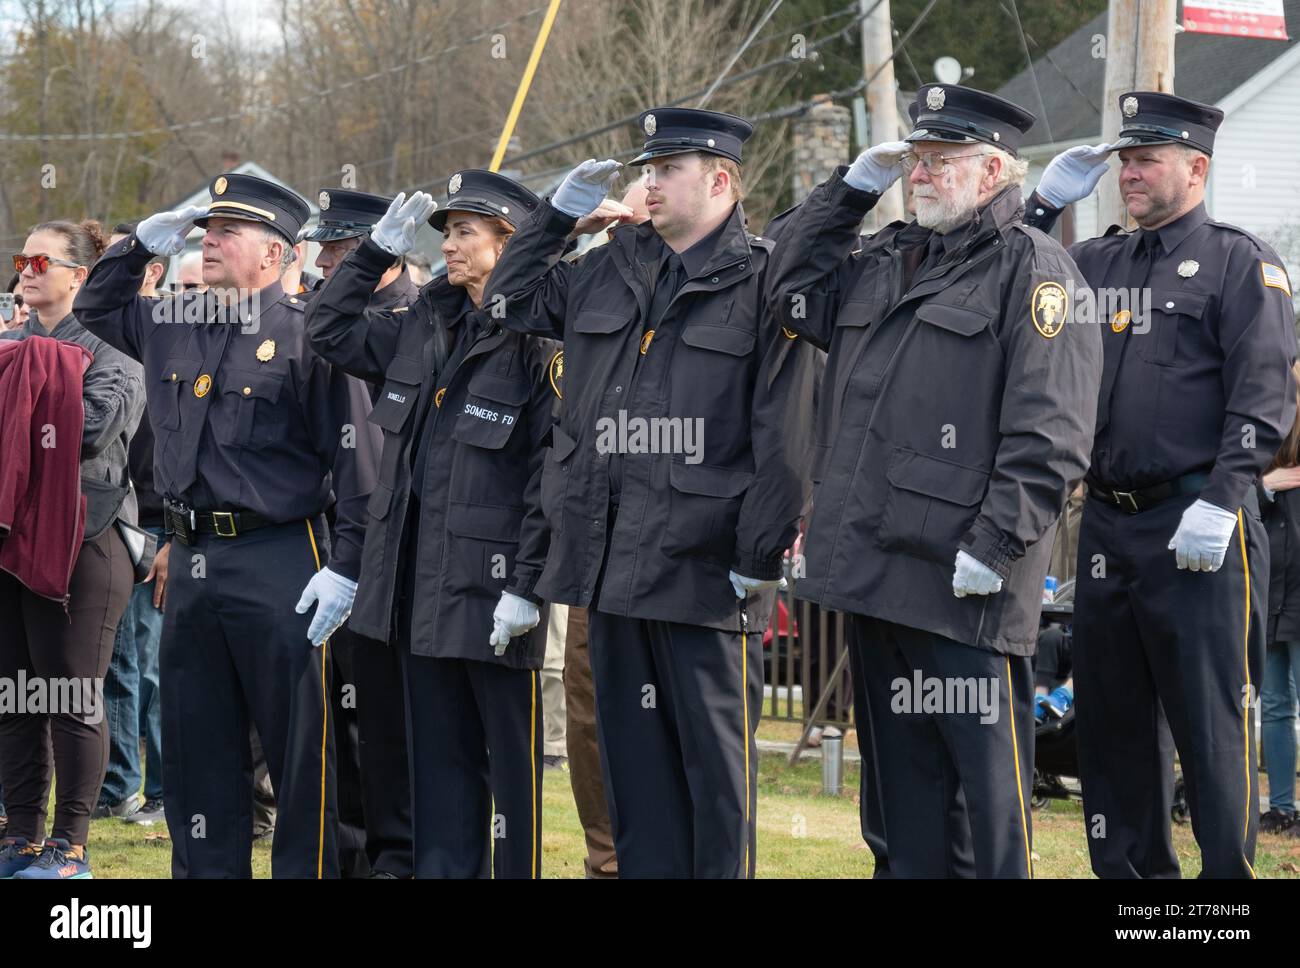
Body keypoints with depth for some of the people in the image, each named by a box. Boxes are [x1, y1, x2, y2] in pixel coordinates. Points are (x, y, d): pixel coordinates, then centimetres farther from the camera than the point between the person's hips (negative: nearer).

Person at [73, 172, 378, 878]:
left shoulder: (307, 335, -7)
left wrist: (346, 567, -14)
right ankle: (206, 870, 20)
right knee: (196, 748, 11)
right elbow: (94, 306, 31)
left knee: (298, 750, 0)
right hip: (191, 561, 7)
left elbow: (353, 456, -10)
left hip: (279, 567, -7)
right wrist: (144, 242, 15)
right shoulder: (173, 324, 12)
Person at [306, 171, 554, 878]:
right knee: (437, 755, 11)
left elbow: (553, 472, -13)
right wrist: (380, 247, 14)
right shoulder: (425, 327, 12)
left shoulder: (536, 340, -10)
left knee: (510, 756, 1)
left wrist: (527, 586, -16)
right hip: (422, 583, 7)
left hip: (491, 582, -7)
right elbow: (330, 329, 24)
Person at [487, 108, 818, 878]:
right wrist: (559, 216, 18)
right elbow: (511, 303, 29)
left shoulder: (762, 281, -5)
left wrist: (759, 557, -13)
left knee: (716, 764, 0)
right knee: (633, 757, 11)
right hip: (613, 567, 6)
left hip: (704, 572, -6)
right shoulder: (609, 272, 14)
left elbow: (786, 438, -9)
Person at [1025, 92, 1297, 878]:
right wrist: (1045, 205, 10)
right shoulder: (1098, 262, 17)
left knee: (1210, 721, -4)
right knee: (1111, 717, 10)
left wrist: (1222, 498, -19)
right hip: (1108, 523, 6)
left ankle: (1229, 871, 1)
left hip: (1199, 528, -6)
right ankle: (1129, 871, 18)